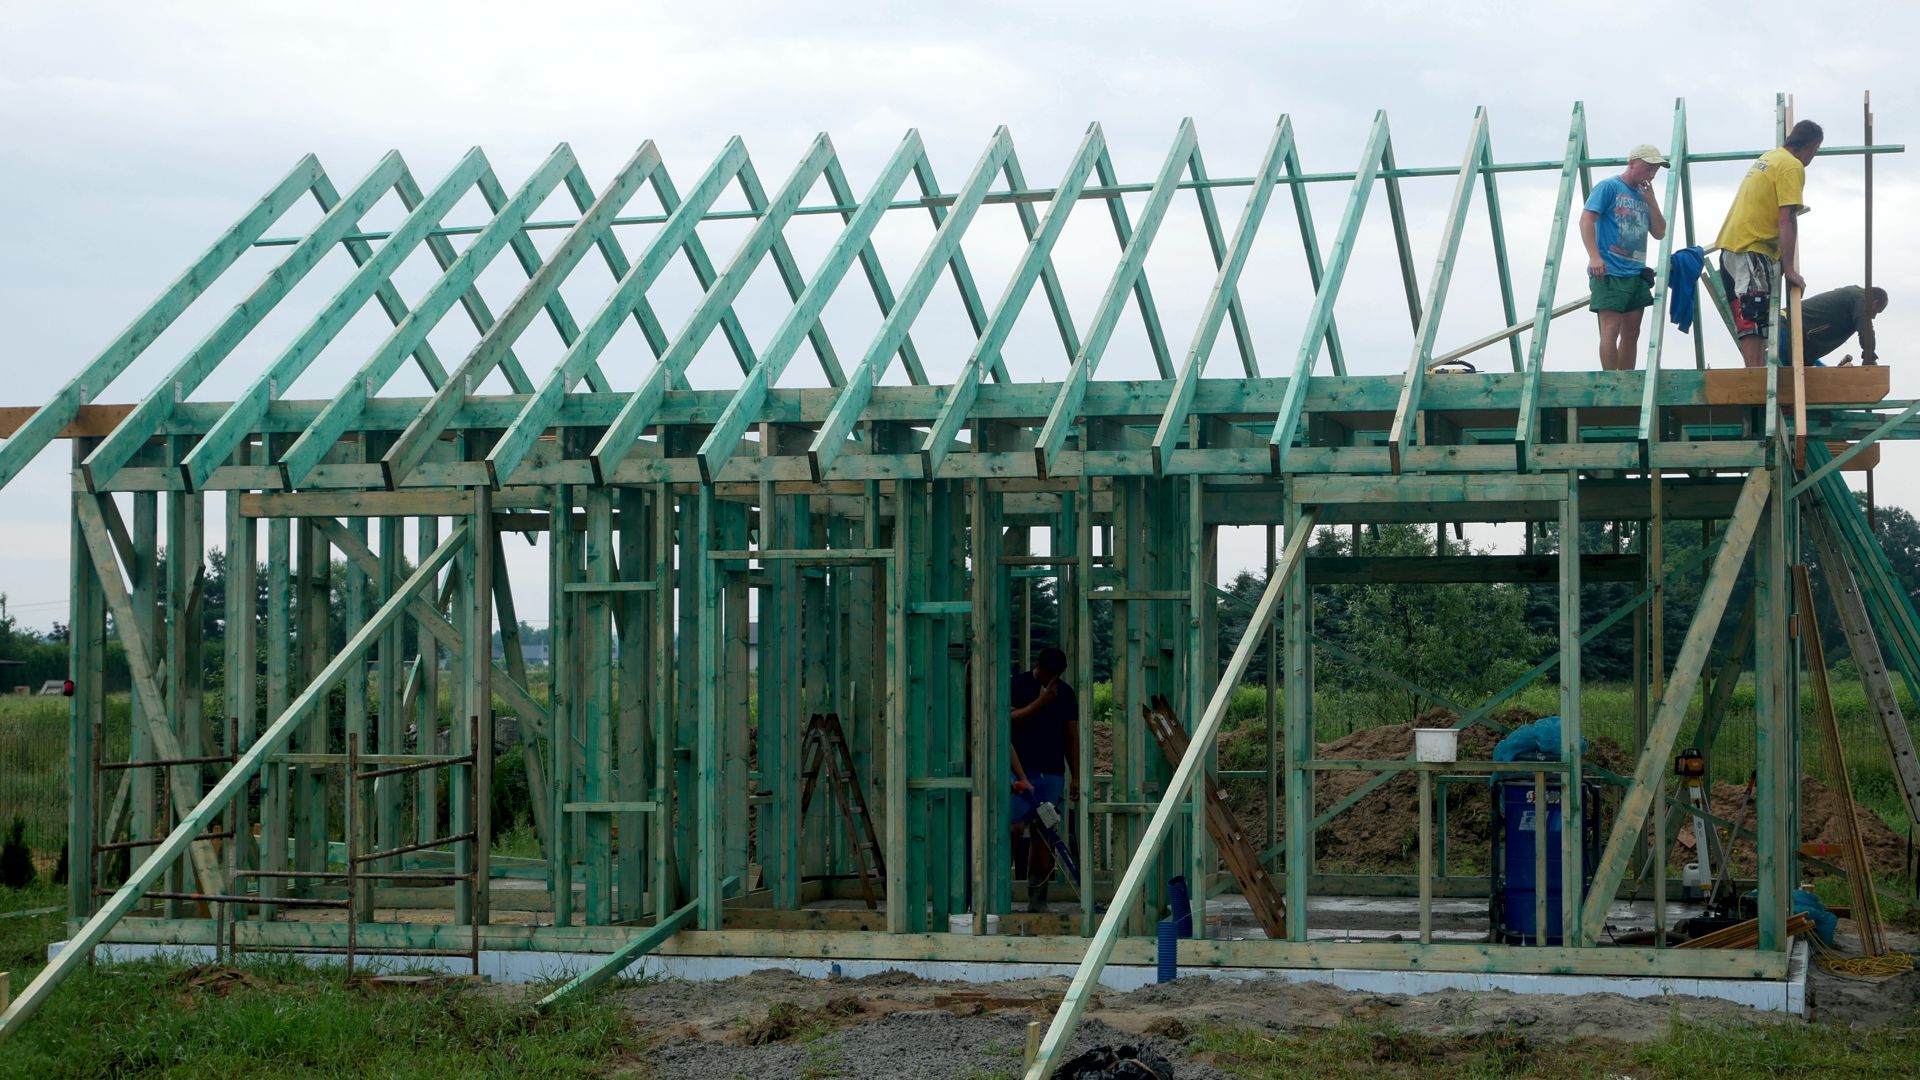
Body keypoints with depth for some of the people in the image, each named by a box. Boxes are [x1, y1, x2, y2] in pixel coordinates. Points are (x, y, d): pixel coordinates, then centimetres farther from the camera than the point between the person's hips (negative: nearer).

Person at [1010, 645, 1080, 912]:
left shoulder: (1065, 693, 14)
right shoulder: (1017, 685, 2)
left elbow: (1072, 737, 15)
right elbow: (1010, 719, -10)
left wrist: (1076, 777, 11)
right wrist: (1040, 701, -13)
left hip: (1052, 773, 4)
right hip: (1019, 770, -4)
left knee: (1042, 835, 1)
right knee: (1015, 828, -16)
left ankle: (1037, 899, 3)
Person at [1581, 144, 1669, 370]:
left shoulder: (1644, 195, 19)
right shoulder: (1609, 187, -1)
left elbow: (1660, 234, 16)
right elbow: (1586, 219, -10)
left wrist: (1651, 202, 3)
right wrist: (1594, 256, -21)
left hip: (1635, 273, 7)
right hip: (1609, 272, -7)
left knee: (1631, 332, 7)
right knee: (1611, 328, -13)